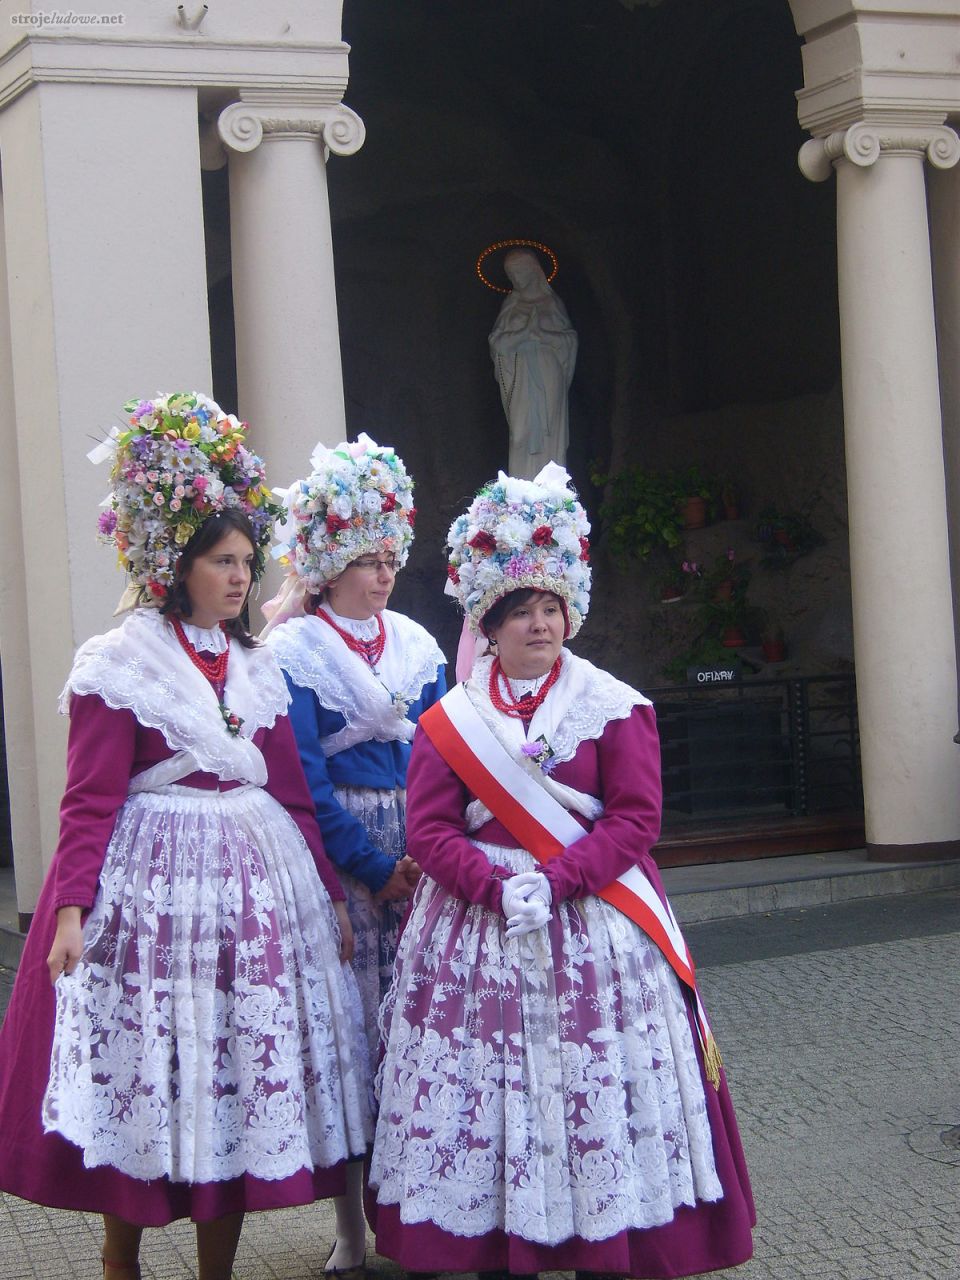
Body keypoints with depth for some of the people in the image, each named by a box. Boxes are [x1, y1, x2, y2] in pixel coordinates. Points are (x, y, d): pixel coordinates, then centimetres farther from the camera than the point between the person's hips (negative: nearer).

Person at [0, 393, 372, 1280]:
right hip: (151, 878, -5)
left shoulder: (259, 667, 12)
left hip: (257, 877, 5)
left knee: (241, 1082, 7)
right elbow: (90, 802, -10)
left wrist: (331, 894, 11)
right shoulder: (118, 665, -5)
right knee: (142, 1073, 2)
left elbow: (291, 793, 13)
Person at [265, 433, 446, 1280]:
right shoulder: (292, 652, -4)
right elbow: (303, 780, -9)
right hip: (338, 858, -4)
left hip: (419, 853, 5)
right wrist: (376, 866, -11)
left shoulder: (415, 641, 11)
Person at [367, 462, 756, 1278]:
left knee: (598, 1094, 0)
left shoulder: (616, 709, 2)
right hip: (476, 926, 1)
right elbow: (429, 828, -1)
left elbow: (634, 820, -5)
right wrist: (499, 887, -16)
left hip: (595, 927, -1)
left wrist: (554, 879, -17)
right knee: (486, 1092, 2)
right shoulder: (449, 721, 5)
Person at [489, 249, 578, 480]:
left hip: (547, 379, -2)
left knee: (549, 433, -6)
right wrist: (525, 334, -10)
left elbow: (569, 339, 2)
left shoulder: (550, 302, 6)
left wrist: (541, 335, -12)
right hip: (520, 381, 2)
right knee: (522, 434, -5)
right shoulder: (511, 304, 12)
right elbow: (496, 341, 4)